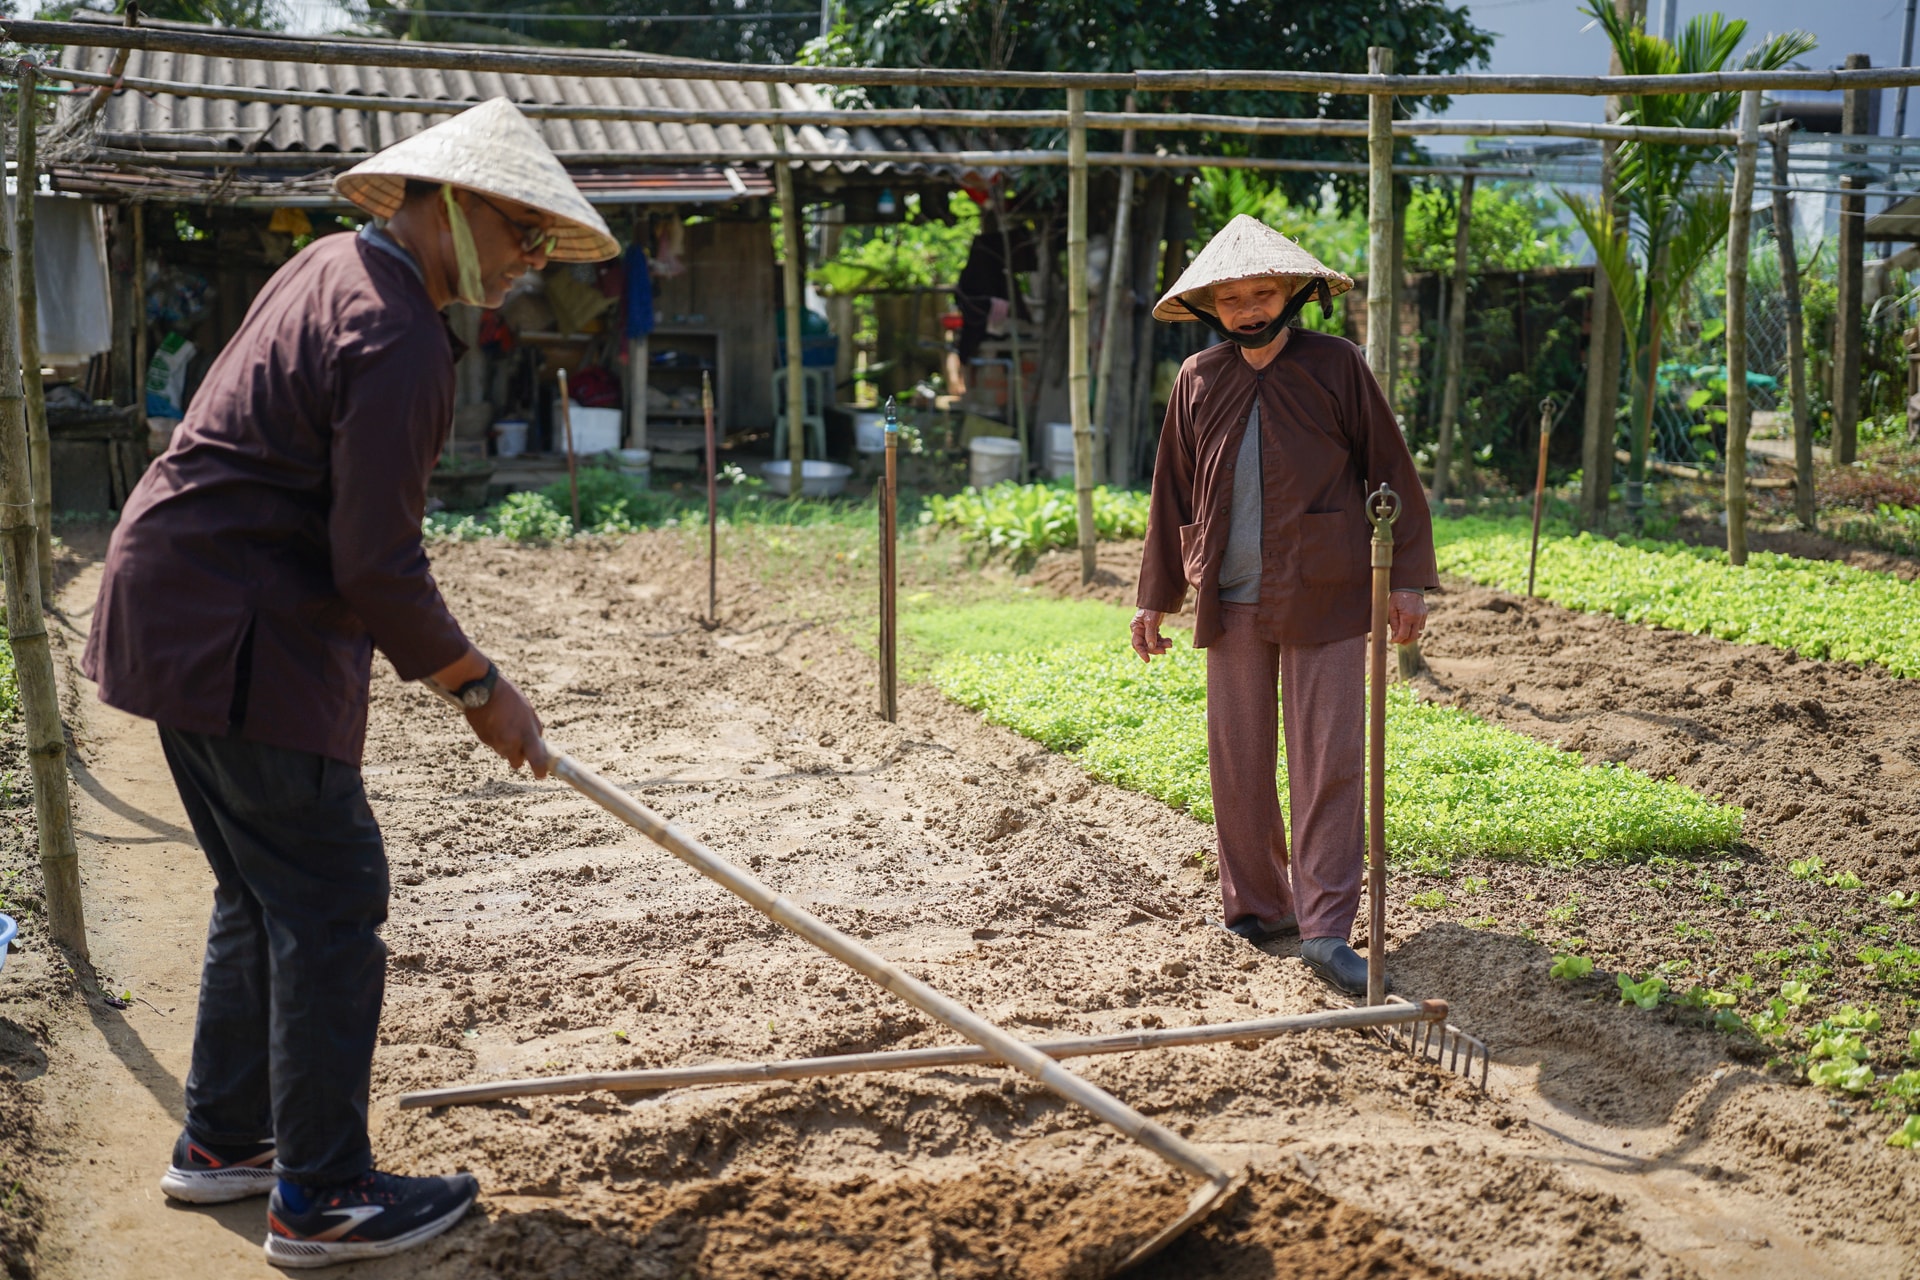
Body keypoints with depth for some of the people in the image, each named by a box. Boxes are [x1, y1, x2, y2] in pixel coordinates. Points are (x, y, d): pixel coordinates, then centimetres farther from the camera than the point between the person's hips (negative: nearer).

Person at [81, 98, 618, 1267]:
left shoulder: (333, 268, 14)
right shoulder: (398, 341, -19)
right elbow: (377, 567, -20)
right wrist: (481, 689, -8)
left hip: (180, 619, 11)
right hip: (237, 642, -11)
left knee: (264, 892, 18)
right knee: (332, 902, -3)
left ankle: (223, 1142, 30)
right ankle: (322, 1199, 6)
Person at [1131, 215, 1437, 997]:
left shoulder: (1336, 367, 0)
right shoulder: (1197, 383, 8)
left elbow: (1392, 472, 2)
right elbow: (1172, 495, 15)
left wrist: (1408, 578, -4)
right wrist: (1156, 596, 14)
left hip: (1323, 601, -3)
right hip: (1232, 604, 3)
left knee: (1328, 763, -5)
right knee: (1238, 765, 8)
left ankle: (1325, 929, -1)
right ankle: (1254, 907, 23)